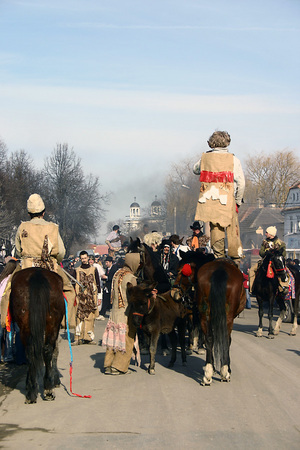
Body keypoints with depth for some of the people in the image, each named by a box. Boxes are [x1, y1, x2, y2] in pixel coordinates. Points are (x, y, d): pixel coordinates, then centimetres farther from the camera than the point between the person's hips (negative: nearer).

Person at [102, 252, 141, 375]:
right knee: (126, 341, 2)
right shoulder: (130, 278, -16)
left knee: (114, 339, 13)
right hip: (126, 315, -7)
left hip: (114, 313, 8)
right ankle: (118, 367, 3)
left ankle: (108, 365, 16)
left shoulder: (117, 274, 7)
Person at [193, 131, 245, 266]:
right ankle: (235, 258, 8)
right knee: (232, 230, 6)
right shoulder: (233, 159, -4)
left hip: (209, 199, 2)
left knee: (215, 229, 11)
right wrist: (238, 200, 5)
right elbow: (241, 182, -6)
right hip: (228, 201, -2)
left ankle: (218, 256, 11)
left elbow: (195, 170, 23)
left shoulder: (205, 157, 3)